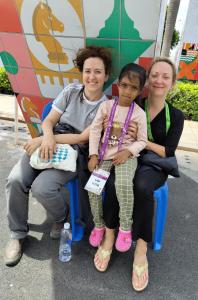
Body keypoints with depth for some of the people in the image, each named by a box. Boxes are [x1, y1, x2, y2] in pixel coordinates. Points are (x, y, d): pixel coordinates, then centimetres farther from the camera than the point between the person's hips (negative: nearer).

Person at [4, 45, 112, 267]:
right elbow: (48, 121, 2)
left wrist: (44, 139, -17)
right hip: (48, 145, 4)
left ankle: (61, 217, 10)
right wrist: (47, 137, -22)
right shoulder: (71, 91, 4)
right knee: (15, 179, -18)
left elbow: (83, 138, -14)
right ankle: (17, 234, 8)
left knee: (41, 188, -27)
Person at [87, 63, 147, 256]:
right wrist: (93, 155, -8)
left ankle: (125, 228, -4)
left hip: (126, 155, -2)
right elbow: (95, 130, 0)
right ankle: (99, 225, 12)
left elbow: (142, 140, 1)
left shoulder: (139, 113, -3)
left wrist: (127, 151, -16)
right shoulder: (106, 106, 1)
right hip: (104, 154, 3)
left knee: (123, 184, -29)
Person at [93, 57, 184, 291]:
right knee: (113, 183, -32)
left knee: (142, 187, -35)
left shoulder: (175, 116, 3)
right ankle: (109, 236, -10)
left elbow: (168, 152, -4)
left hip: (154, 166, 0)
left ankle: (141, 250, -18)